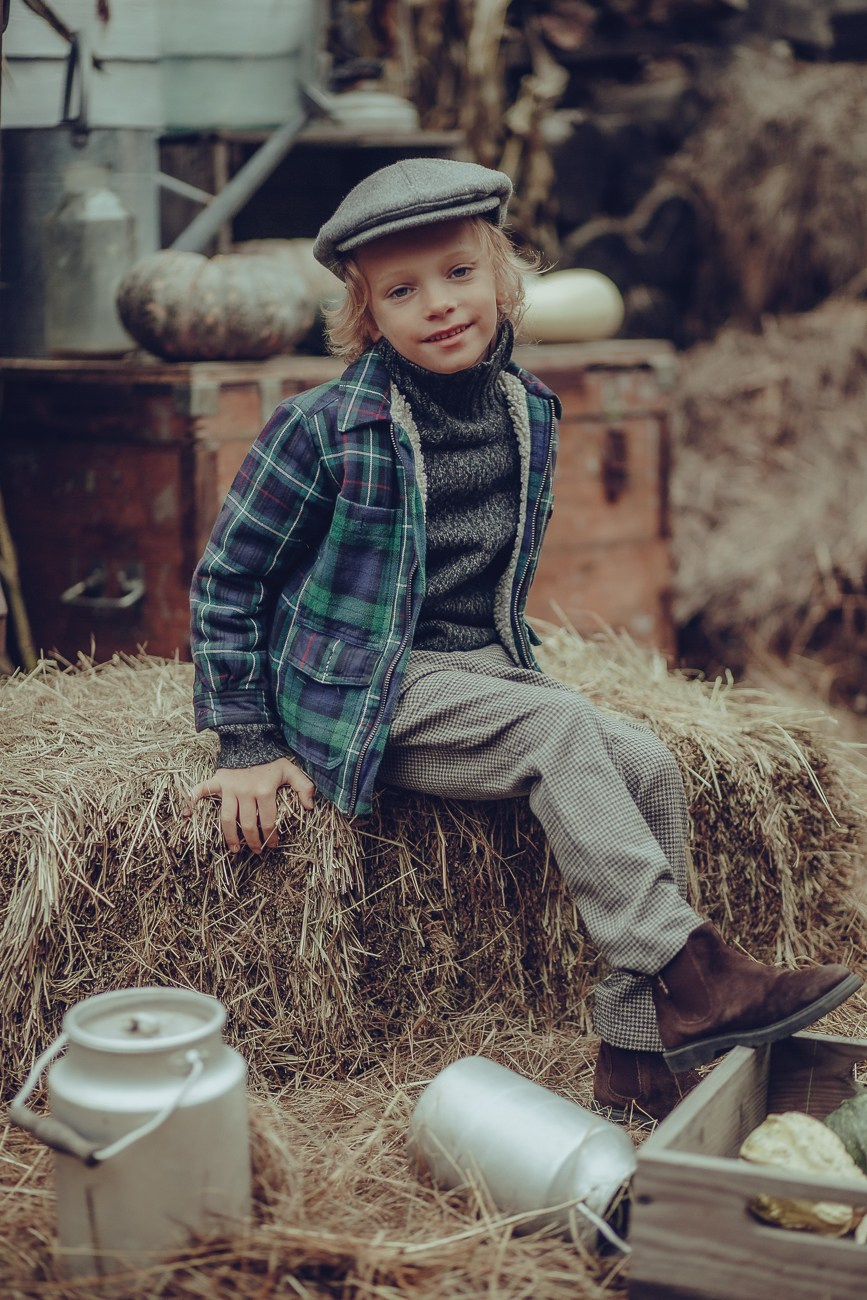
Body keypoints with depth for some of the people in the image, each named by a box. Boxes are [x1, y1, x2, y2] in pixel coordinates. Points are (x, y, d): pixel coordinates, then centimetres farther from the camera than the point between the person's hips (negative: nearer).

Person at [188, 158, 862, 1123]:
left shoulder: (527, 411, 5)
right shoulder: (328, 427, -13)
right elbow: (228, 577, -6)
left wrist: (511, 662, 17)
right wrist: (247, 746, -8)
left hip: (486, 669, 6)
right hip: (373, 693, -6)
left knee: (648, 765, -15)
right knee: (559, 729, -28)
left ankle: (639, 1059, -12)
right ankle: (687, 977, -30)